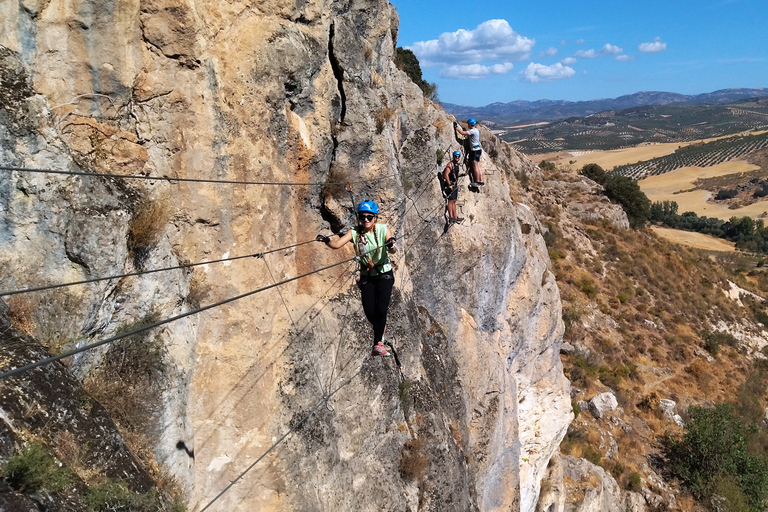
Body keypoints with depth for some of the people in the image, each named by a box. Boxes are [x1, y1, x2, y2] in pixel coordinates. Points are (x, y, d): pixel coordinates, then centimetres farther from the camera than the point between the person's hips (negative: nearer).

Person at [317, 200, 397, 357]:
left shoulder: (383, 229, -11)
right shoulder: (354, 232, -9)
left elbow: (393, 251, -23)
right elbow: (337, 244, -23)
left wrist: (391, 246, -46)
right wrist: (327, 240, -44)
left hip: (384, 274, -2)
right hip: (367, 276, 2)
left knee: (381, 308, -15)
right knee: (369, 312, -1)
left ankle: (378, 343, -1)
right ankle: (381, 326, 34)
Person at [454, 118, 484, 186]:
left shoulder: (473, 131, -17)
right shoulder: (476, 130, 14)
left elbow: (463, 133, -20)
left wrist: (456, 127, -11)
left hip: (475, 150, -10)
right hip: (477, 149, 10)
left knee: (475, 166, -5)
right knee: (478, 166, 10)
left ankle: (477, 181, -1)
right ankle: (481, 181, 12)